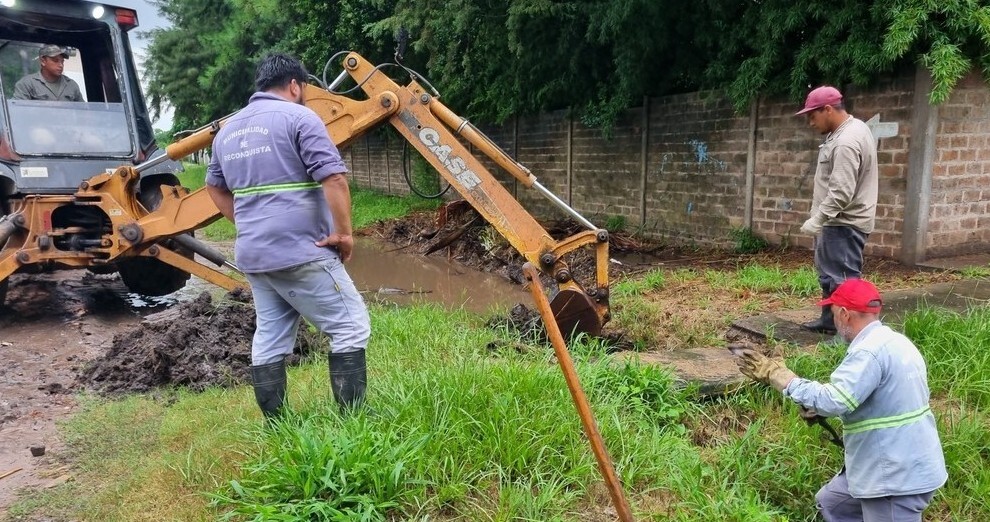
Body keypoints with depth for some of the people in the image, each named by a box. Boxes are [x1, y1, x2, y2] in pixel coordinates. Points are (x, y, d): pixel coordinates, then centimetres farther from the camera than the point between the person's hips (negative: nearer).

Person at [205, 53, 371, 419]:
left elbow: (215, 187, 28)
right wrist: (344, 233, -11)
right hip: (301, 252, -8)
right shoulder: (298, 117, -8)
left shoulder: (228, 129, 16)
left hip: (253, 256, 8)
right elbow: (333, 179, -19)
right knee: (350, 326, 0)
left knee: (269, 337, 14)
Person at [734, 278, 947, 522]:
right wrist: (816, 406, 2)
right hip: (892, 466, 10)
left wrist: (776, 374, -25)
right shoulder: (892, 341, 9)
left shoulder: (869, 352, -24)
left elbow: (832, 401, -32)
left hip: (898, 476, -10)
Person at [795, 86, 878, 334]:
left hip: (844, 223, -11)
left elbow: (841, 192, -28)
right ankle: (830, 320, 32)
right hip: (838, 220, 11)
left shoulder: (846, 142, -23)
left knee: (844, 279, -7)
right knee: (829, 273, 20)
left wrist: (816, 220, -25)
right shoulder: (851, 128, 11)